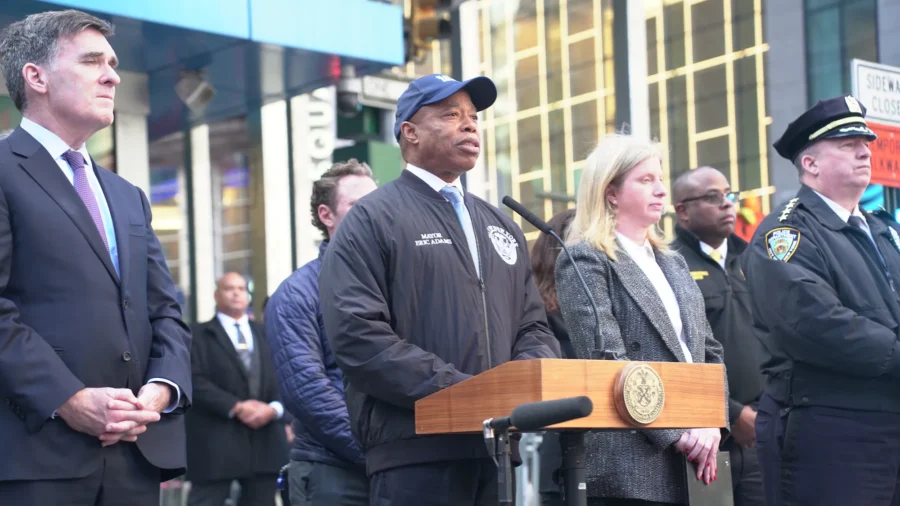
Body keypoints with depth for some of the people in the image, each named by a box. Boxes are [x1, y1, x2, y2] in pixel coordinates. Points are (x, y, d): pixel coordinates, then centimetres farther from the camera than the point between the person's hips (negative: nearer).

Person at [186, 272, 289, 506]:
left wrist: (274, 408, -10)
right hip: (216, 442, -5)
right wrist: (235, 407, -17)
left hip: (265, 440, 5)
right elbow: (195, 382, -9)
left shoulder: (266, 334, 19)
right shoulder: (199, 335, 4)